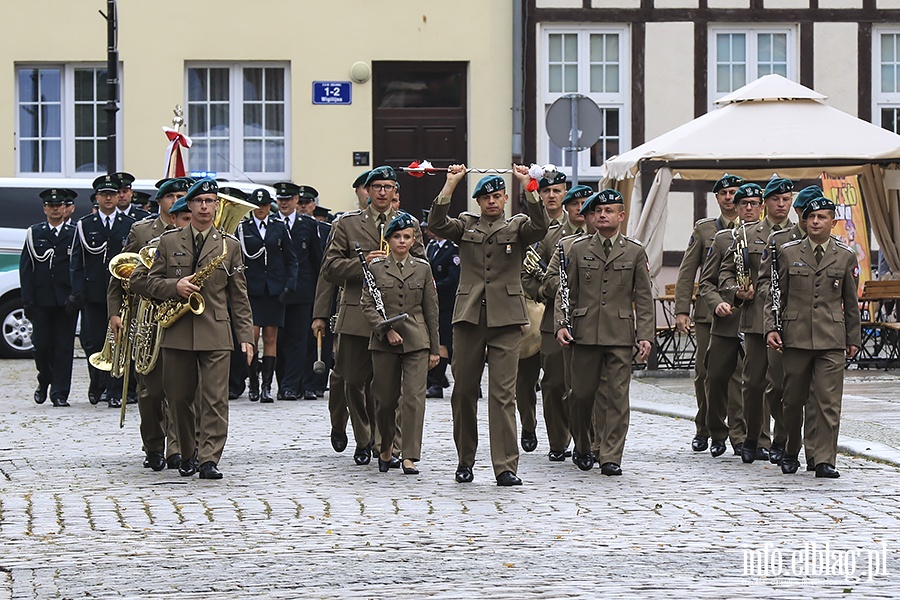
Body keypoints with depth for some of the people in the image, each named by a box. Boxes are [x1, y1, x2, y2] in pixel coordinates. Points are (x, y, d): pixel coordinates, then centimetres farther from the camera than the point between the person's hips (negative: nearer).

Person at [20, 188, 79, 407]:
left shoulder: (74, 234, 6)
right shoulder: (34, 233, 8)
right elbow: (25, 268, 5)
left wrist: (75, 296, -9)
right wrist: (27, 299, -4)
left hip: (66, 299, -1)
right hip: (41, 299, 1)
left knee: (64, 347, -2)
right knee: (42, 345, 0)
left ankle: (59, 393, 1)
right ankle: (44, 382, 25)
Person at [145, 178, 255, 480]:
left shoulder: (230, 246, 8)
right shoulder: (168, 242, 9)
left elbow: (239, 296, 8)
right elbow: (152, 282, 9)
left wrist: (246, 336, 1)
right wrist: (175, 287, -13)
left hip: (216, 333, -1)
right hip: (177, 334, 1)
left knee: (215, 399, -9)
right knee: (180, 398, 6)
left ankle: (209, 460, -11)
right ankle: (187, 455, 20)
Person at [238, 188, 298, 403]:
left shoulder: (279, 227, 9)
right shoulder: (243, 228, 5)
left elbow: (291, 259, 10)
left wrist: (289, 285, -1)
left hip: (274, 289, 1)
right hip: (251, 289, -1)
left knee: (271, 338, 0)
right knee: (253, 336, -10)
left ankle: (267, 386, 2)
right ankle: (253, 382, 4)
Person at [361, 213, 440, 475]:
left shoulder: (422, 268, 7)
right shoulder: (375, 267, 4)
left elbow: (431, 310, 9)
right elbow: (367, 305, 0)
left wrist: (434, 349, 8)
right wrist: (386, 330, -14)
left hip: (416, 342, 0)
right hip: (384, 342, 0)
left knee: (414, 397, -10)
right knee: (385, 399, 6)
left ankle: (410, 456, -10)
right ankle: (386, 447, 29)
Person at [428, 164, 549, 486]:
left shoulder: (517, 226, 9)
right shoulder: (466, 224, 13)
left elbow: (540, 226, -13)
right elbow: (436, 225, -6)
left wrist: (526, 184, -17)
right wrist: (451, 183, -11)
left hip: (505, 318, -2)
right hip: (469, 315, 2)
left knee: (503, 393, -7)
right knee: (464, 390, 7)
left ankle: (506, 466, -8)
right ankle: (465, 459, 21)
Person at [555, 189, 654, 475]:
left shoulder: (635, 252, 7)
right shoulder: (578, 250, 8)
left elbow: (643, 298, 7)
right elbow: (566, 291, 11)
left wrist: (645, 335, -2)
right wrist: (562, 324, -3)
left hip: (620, 335, -1)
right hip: (585, 333, 1)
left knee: (617, 396, -4)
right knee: (582, 394, 4)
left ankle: (611, 457, 1)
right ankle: (581, 448, 24)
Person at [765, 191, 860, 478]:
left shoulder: (846, 256, 8)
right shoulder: (788, 253, 6)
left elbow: (851, 302, 13)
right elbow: (773, 295, 9)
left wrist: (853, 339, 13)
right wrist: (771, 328, -2)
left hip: (831, 339, 0)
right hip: (795, 337, 0)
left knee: (829, 402, -6)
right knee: (793, 400, 6)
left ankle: (824, 460, -4)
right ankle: (791, 453, 24)